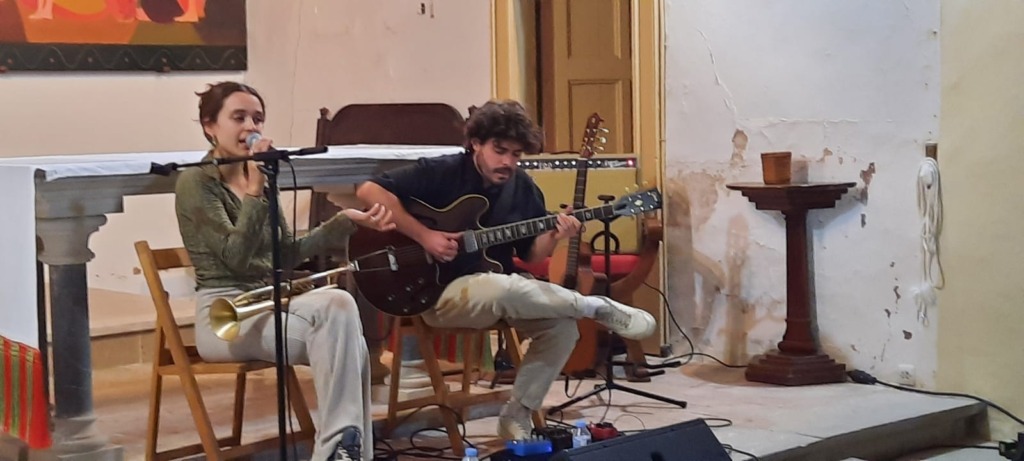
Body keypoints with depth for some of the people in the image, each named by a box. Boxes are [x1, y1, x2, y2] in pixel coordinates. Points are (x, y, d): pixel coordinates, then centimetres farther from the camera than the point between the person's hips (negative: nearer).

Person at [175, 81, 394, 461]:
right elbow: (236, 256, -18)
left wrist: (346, 221, 9)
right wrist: (254, 190, -22)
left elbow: (286, 255, 17)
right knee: (335, 309, -30)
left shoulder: (258, 178, 15)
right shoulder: (196, 182, -7)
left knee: (345, 325, -25)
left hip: (269, 303, 7)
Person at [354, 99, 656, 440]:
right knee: (500, 289, -38)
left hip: (502, 293, 6)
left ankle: (516, 417, -4)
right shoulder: (440, 172, -11)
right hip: (438, 292, -6)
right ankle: (598, 307, -17)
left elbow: (530, 255, 8)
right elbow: (369, 191, -19)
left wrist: (551, 238, -15)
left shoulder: (524, 189, 5)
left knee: (562, 327, -17)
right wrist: (424, 236, -23)